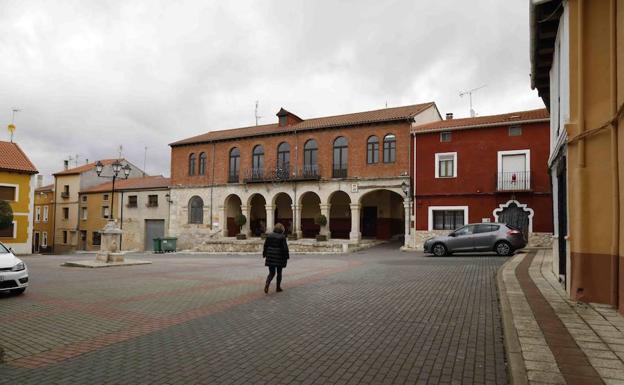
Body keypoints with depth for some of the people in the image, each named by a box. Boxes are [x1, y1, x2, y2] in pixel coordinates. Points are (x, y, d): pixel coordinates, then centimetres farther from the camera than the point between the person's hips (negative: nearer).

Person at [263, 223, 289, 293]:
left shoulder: (269, 236, 2)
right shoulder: (282, 237, -10)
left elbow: (265, 246, 5)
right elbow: (285, 248, -12)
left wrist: (264, 255, 14)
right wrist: (286, 256, -2)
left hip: (270, 257, 3)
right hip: (279, 257, -3)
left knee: (271, 273, 9)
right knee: (279, 272, 14)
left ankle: (267, 284, -16)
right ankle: (278, 287, 19)